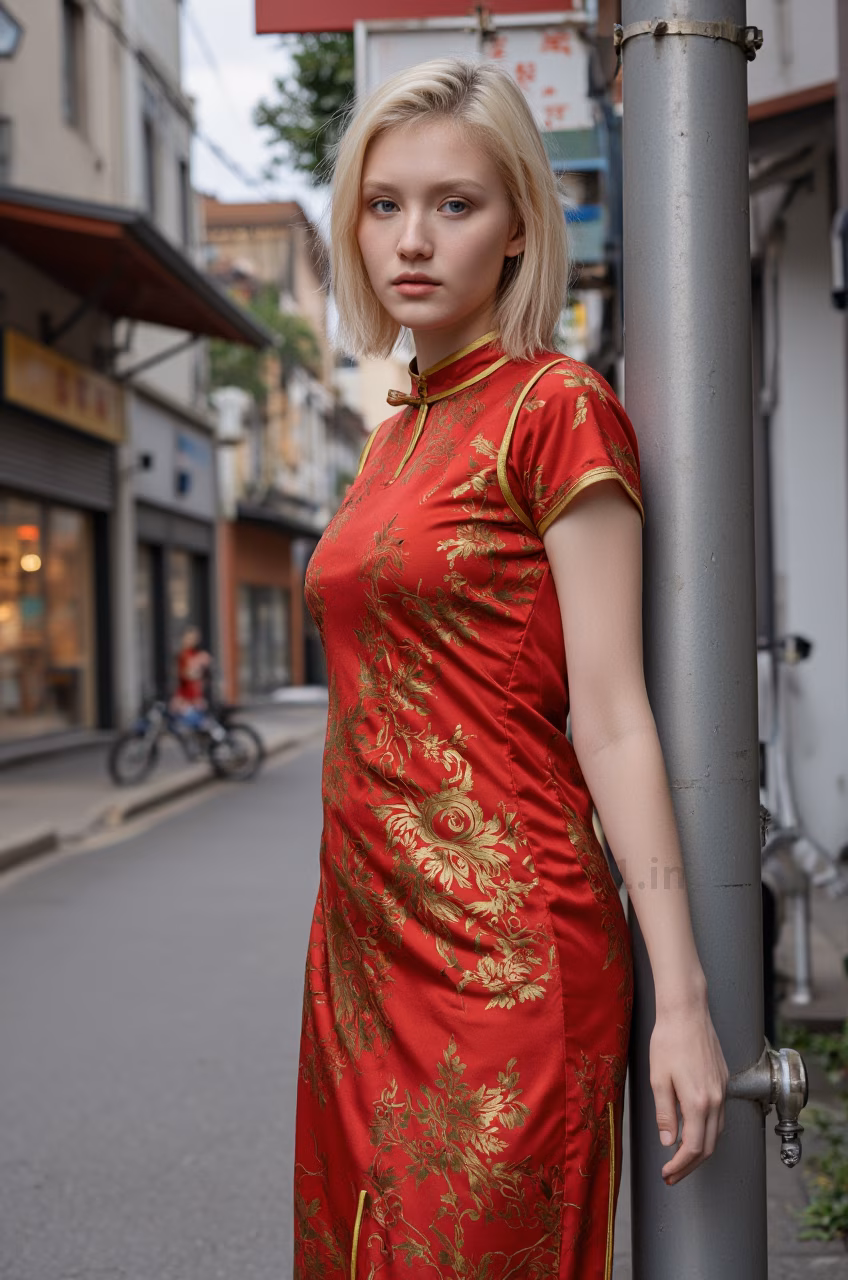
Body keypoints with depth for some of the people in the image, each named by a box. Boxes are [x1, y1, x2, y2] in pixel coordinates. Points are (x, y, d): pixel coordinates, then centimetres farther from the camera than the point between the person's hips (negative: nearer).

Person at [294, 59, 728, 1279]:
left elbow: (612, 719, -13)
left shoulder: (557, 409, -8)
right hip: (366, 939, 8)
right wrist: (348, 932, 17)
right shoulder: (395, 434, 14)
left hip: (504, 949, -7)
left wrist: (682, 995, -16)